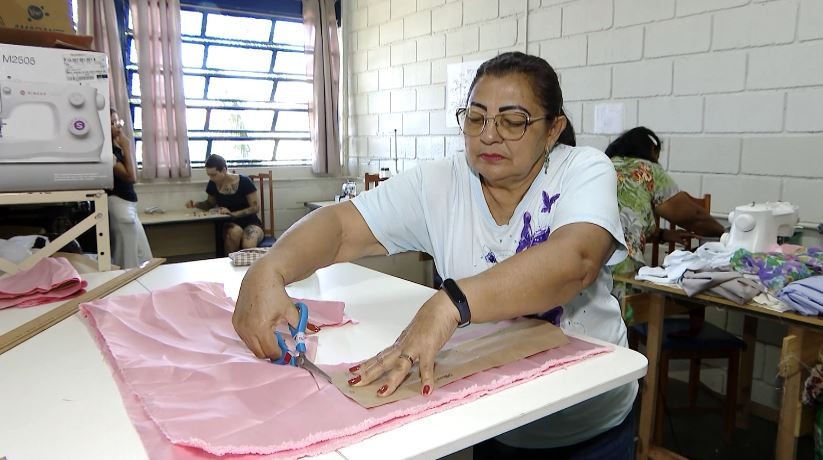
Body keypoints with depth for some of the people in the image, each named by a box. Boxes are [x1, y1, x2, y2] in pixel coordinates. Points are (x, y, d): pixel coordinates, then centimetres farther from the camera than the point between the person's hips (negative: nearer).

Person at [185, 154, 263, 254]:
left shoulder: (244, 182, -12)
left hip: (250, 223, -3)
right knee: (236, 231, -36)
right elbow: (210, 203, 21)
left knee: (248, 247, -37)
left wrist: (233, 213, -23)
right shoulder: (213, 184, 1)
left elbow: (256, 207, -11)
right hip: (228, 224, 3)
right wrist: (196, 204, 0)